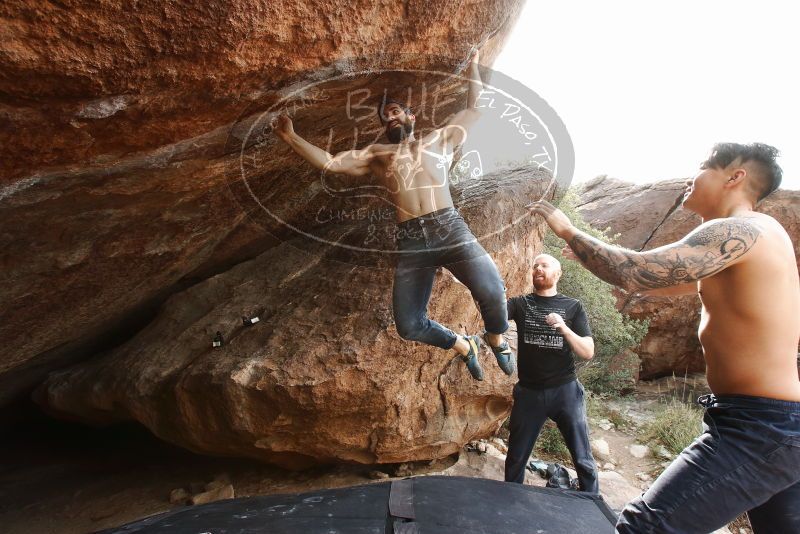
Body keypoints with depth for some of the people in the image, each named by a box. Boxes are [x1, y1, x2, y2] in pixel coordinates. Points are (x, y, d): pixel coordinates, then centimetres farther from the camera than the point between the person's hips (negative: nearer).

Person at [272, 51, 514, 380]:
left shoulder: (439, 139, 26)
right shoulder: (376, 154, 26)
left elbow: (475, 108, 31)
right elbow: (328, 163, 18)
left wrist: (473, 65, 35)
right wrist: (291, 138, 13)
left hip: (449, 228, -1)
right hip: (410, 241, 2)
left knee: (492, 292, -22)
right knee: (409, 326, -5)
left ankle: (496, 340, 14)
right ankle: (464, 345, 24)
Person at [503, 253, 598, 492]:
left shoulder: (572, 306, 1)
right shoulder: (520, 304, 3)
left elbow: (588, 352, -5)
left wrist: (564, 329, -21)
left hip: (565, 391, -1)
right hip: (529, 392, 1)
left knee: (583, 459, 8)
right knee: (516, 458, 13)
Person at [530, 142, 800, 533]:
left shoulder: (740, 230, -15)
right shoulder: (752, 237, 16)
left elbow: (632, 274, -25)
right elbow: (663, 281, 24)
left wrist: (567, 230, -10)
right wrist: (580, 244, 24)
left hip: (756, 429, -11)